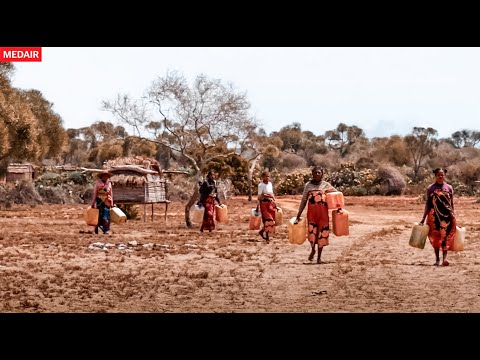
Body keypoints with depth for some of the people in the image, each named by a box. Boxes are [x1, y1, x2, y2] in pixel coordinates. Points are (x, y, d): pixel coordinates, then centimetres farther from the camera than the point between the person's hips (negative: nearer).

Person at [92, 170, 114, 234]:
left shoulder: (109, 183, 11)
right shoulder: (97, 183, 0)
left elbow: (111, 194, 13)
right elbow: (95, 193, -2)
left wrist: (112, 203, 9)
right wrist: (93, 202, -6)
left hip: (107, 202, 3)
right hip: (99, 201, -3)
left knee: (106, 216, -2)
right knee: (98, 215, -1)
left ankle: (106, 230, 0)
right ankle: (96, 231, 4)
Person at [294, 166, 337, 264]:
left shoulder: (326, 185, 8)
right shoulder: (308, 185, 8)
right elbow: (303, 201, 9)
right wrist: (298, 215, 7)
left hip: (323, 212, 1)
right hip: (311, 212, -1)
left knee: (322, 233, 1)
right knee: (312, 232, -12)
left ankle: (319, 256, 14)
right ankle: (313, 250, 18)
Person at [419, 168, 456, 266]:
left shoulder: (449, 188, 7)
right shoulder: (430, 188, 5)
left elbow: (452, 204, 10)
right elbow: (427, 203, 8)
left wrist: (454, 216, 7)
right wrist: (424, 218, 7)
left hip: (447, 215, 0)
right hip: (434, 216, 0)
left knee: (446, 236, -10)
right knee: (435, 237, 3)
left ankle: (444, 258, -16)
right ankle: (437, 259, 12)